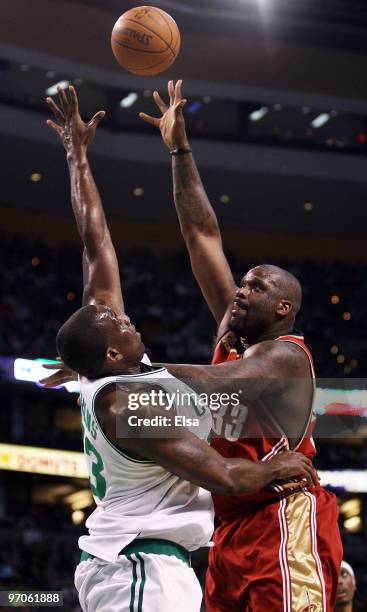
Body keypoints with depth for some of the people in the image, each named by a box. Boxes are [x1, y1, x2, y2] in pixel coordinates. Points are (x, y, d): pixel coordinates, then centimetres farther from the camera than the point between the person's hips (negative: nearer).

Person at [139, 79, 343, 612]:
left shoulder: (285, 354, -6)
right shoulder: (234, 337, 16)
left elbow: (218, 382, -26)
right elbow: (203, 236, 15)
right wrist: (179, 149, 15)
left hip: (284, 522, -8)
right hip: (233, 527, 8)